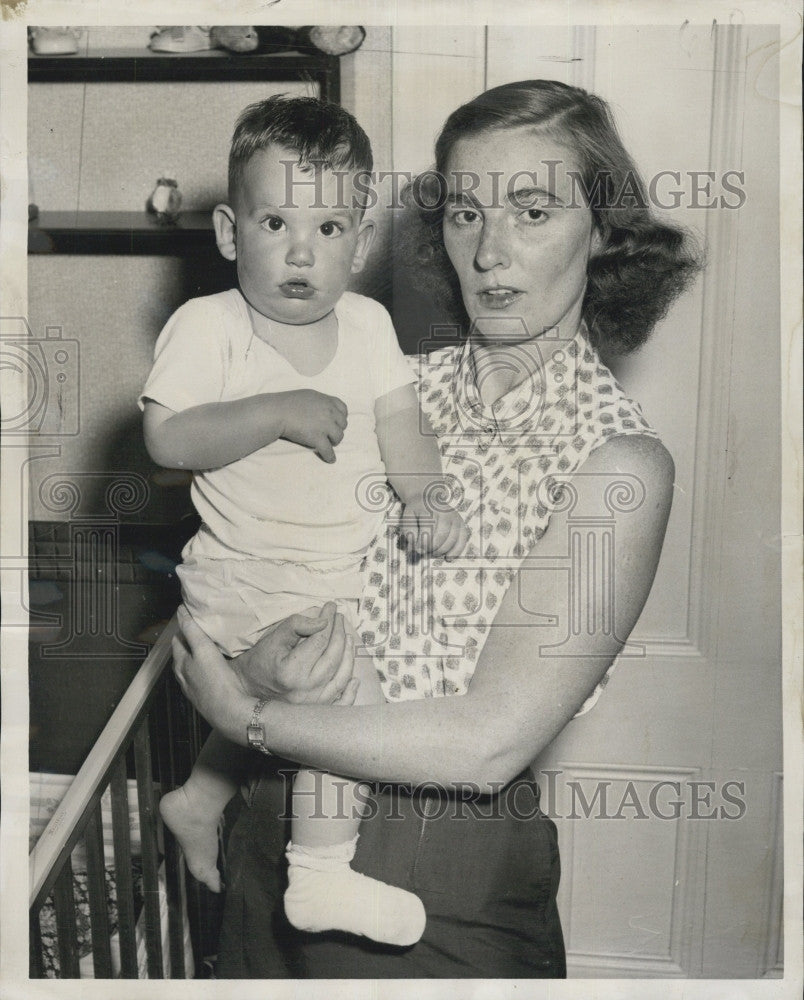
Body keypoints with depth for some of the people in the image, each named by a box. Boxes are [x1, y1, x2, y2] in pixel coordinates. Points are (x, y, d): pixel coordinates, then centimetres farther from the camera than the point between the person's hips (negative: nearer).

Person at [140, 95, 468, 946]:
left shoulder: (367, 323, 1)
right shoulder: (206, 326, -14)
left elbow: (398, 421, -1)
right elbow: (167, 438, -22)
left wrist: (425, 499, -17)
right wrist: (278, 412, -29)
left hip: (343, 566, 7)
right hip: (250, 577, -7)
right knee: (347, 685, -20)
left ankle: (198, 802, 49)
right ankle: (318, 876, -2)